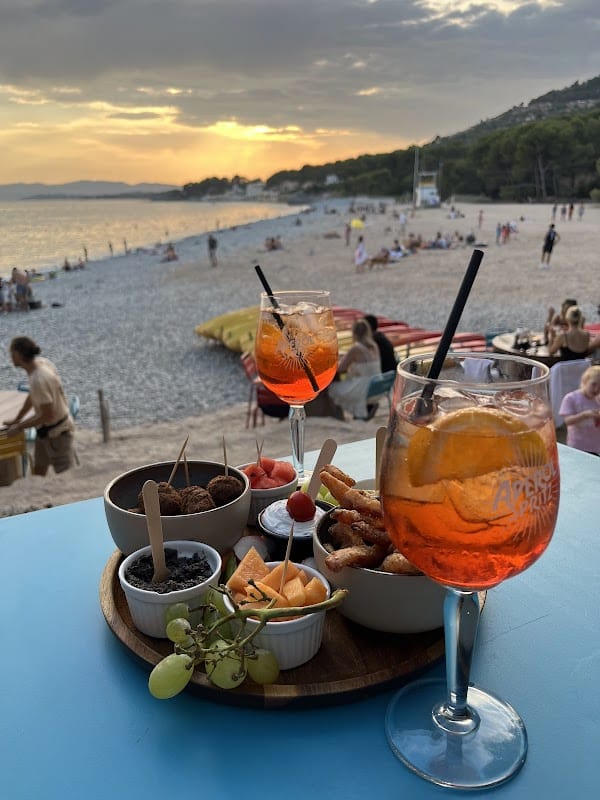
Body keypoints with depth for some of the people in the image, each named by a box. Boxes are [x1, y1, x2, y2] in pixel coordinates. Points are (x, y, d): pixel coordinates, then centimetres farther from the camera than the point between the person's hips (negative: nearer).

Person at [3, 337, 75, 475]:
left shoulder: (39, 380, -32)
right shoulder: (40, 362, -5)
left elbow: (48, 415, -25)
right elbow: (32, 396, 10)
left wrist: (19, 426, -14)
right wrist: (16, 419, 16)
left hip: (56, 432, -9)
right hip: (46, 429, 9)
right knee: (38, 470, 23)